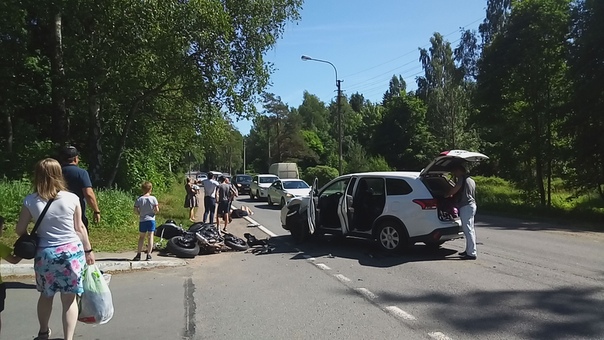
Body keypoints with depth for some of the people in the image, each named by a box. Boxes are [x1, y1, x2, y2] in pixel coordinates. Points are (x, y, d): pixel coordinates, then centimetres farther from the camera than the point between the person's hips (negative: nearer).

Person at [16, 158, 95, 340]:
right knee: (69, 299, 6)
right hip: (72, 251, -2)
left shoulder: (30, 201, -5)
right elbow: (79, 228, -2)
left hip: (45, 253, 2)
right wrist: (88, 250, 8)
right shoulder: (72, 198, -8)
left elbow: (20, 230, 1)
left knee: (46, 295, 22)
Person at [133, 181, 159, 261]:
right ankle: (149, 255, 2)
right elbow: (157, 210, -8)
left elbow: (135, 210, -5)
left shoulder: (139, 199, -2)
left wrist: (140, 213, 13)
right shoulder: (153, 198, -5)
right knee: (150, 237, 4)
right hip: (151, 220, -1)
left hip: (142, 220, 1)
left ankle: (138, 254, 9)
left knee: (141, 237, 12)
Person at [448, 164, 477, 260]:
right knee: (470, 230, 16)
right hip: (472, 205, 10)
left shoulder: (462, 178, -9)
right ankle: (469, 250, 25)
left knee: (468, 230, -9)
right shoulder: (471, 180, 20)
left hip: (466, 206, -10)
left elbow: (455, 189, -16)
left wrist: (447, 195, 1)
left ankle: (471, 253, -10)